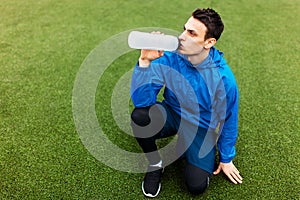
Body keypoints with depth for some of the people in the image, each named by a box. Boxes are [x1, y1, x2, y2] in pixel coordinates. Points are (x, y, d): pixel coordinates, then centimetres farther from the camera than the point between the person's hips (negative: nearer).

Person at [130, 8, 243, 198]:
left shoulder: (223, 78, -24)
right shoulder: (169, 58, -21)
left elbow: (228, 120, -7)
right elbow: (141, 100, -26)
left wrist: (226, 159, 3)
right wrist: (145, 62, -40)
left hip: (200, 126, -1)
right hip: (171, 115, 2)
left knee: (197, 185, -18)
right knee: (139, 115, -32)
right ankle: (155, 163, -2)